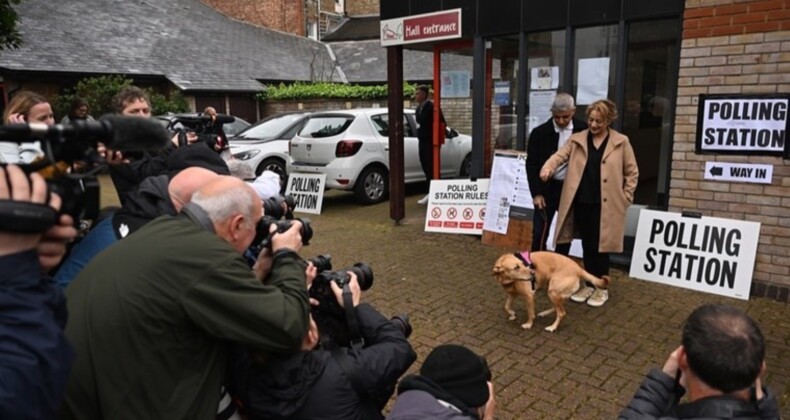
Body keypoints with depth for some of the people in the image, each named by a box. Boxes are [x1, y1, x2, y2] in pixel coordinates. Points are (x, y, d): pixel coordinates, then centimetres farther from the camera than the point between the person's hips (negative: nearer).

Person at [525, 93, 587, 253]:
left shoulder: (583, 130, -4)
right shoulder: (540, 133, -6)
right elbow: (531, 164, -4)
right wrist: (536, 193, -10)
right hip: (547, 188, -1)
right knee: (540, 231, 0)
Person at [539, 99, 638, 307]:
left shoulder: (621, 142, 0)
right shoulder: (577, 139, 6)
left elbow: (632, 172, 4)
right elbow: (560, 156, -4)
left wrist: (625, 198, -1)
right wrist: (548, 168, -25)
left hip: (605, 204, -3)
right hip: (582, 202, 3)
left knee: (600, 246, 3)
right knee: (587, 245, 13)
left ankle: (601, 287, 19)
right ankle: (588, 284, 26)